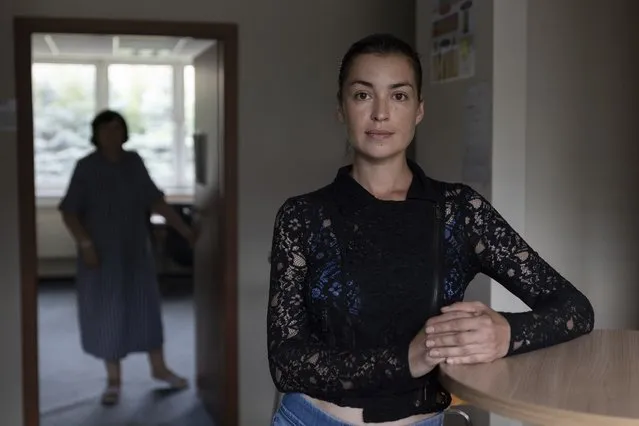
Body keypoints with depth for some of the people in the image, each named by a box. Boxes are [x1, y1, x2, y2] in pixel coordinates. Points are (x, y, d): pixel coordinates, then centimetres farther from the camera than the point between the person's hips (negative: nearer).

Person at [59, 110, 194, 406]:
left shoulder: (134, 162, 0)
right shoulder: (86, 167, -10)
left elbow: (155, 201, 4)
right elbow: (69, 212, -10)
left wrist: (184, 229, 1)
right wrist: (85, 244, -20)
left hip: (136, 251, 3)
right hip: (102, 254, -3)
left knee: (146, 307, 10)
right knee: (106, 313, 3)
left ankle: (159, 368, 27)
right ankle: (113, 380, 17)